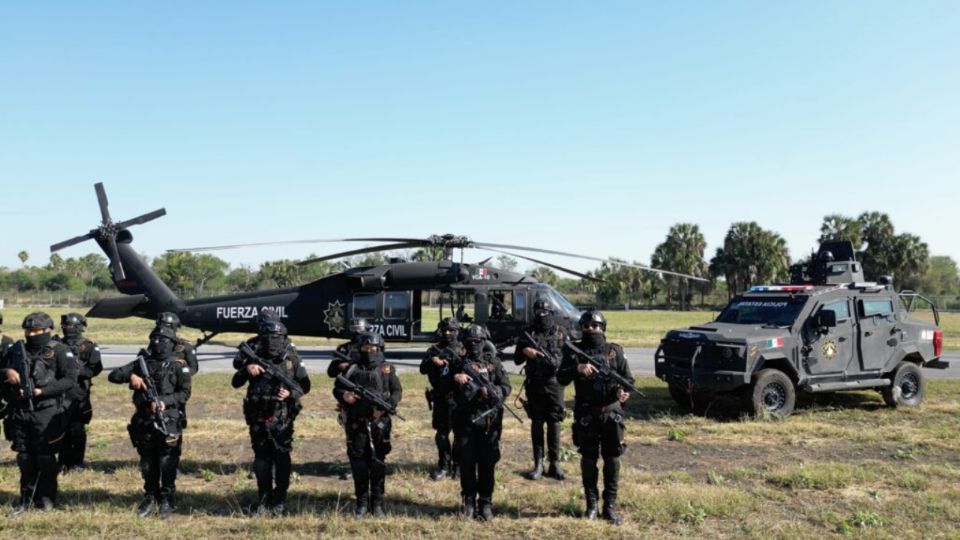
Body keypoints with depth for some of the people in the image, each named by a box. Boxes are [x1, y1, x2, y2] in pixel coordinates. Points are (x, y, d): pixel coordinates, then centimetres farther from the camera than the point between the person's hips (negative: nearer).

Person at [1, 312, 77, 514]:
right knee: (25, 458, 11)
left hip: (46, 413, -4)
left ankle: (46, 497, 18)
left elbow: (71, 379, -12)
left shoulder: (58, 351, -5)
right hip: (19, 412, 4)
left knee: (45, 458, 4)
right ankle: (25, 497, 26)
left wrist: (41, 391, -17)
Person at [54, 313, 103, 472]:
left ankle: (77, 463, 8)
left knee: (77, 430, -1)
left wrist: (78, 371, -20)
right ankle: (64, 462, 21)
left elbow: (96, 368, -9)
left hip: (79, 395, -3)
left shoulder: (88, 347, 1)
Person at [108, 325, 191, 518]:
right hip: (144, 421, 4)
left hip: (168, 422, -4)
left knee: (167, 464, -2)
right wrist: (130, 375, -13)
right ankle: (150, 497, 26)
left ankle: (166, 500, 10)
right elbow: (113, 375, 6)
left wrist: (164, 402, -21)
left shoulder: (178, 366, 0)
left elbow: (185, 393, -7)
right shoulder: (142, 362, 10)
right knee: (147, 463, 12)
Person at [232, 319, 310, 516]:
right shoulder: (254, 357, 2)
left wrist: (291, 392, -15)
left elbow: (305, 385, 4)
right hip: (258, 420, 2)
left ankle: (279, 502, 12)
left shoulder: (292, 359, -1)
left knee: (282, 460, 0)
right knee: (261, 460, 10)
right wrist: (246, 369, -17)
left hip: (282, 420, -2)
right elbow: (235, 383, 1)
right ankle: (263, 500, 23)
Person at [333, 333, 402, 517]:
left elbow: (397, 392, 4)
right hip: (356, 424, 1)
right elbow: (337, 388, 10)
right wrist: (344, 395, -13)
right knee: (358, 463, 5)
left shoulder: (387, 369, 6)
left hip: (379, 423, -1)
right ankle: (361, 503, 16)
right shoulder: (352, 369, 7)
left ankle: (377, 503, 13)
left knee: (378, 463, 3)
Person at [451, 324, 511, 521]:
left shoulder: (493, 362, 6)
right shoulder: (459, 365, 5)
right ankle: (469, 502, 17)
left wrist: (491, 392, -16)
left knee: (487, 463, 4)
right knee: (467, 463, 4)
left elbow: (506, 387, 1)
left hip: (489, 421, 0)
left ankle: (486, 503, 14)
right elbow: (456, 393, -4)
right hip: (465, 421, 0)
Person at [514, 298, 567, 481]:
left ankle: (554, 464, 7)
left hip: (554, 383, -1)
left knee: (554, 423, 0)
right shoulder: (528, 333, 5)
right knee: (536, 423, 6)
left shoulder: (561, 332, 4)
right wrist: (524, 351, -12)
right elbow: (517, 360, 8)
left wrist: (558, 363, -15)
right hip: (534, 384, 1)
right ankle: (538, 464, 12)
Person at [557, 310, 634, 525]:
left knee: (612, 459, 3)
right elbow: (561, 378, -5)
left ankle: (610, 506, 13)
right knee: (588, 459, 8)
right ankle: (591, 504, 20)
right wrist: (577, 369, -23)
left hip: (611, 413, 0)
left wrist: (624, 391, -18)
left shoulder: (615, 351, 3)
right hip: (586, 415, 0)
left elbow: (628, 378, 4)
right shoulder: (574, 351, 2)